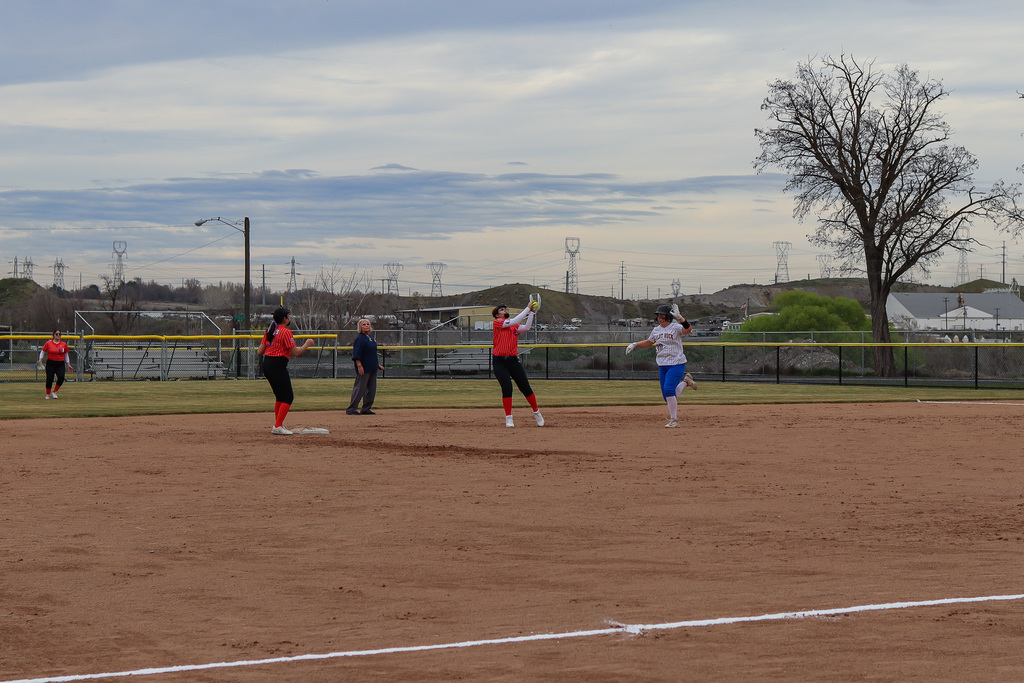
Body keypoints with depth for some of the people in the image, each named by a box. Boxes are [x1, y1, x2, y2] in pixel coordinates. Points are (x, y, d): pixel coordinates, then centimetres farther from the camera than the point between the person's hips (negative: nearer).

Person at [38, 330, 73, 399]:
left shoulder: (64, 344, 6)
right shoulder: (48, 343, 0)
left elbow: (66, 355, 16)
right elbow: (42, 352, 9)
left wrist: (68, 365, 15)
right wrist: (40, 361, -2)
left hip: (60, 364, 1)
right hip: (50, 364, -1)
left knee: (61, 378, -19)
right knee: (49, 379, -2)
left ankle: (54, 393, -1)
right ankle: (48, 394, 18)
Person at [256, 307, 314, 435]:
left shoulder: (269, 331, 12)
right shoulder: (286, 332, -11)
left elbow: (260, 352, 11)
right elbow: (296, 352, -13)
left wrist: (258, 351, 34)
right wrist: (307, 344, 2)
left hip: (267, 365, 9)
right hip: (278, 366, -9)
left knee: (280, 396, 20)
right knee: (288, 397, -3)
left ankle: (278, 426, 22)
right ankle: (278, 427, -10)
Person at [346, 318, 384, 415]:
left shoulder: (370, 338, 17)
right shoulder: (359, 338, -11)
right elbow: (357, 354, -18)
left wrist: (377, 365, 24)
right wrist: (359, 366, -24)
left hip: (372, 368, 9)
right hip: (364, 369, -9)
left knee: (371, 390, 10)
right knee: (359, 389, -7)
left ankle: (366, 409, 17)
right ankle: (351, 409, -3)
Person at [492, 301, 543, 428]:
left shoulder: (515, 326, 15)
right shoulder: (497, 322, -1)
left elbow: (526, 328, -4)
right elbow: (514, 321, -13)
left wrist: (532, 313, -8)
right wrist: (528, 308, -11)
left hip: (513, 360, 4)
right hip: (500, 362, -4)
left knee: (526, 388, 2)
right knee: (507, 388, -14)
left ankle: (536, 413, 21)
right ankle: (508, 418, -3)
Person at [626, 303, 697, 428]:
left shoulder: (676, 328, -10)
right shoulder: (656, 331, 11)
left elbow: (688, 329, -31)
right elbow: (648, 343, 27)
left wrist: (679, 318, -43)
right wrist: (635, 344, 14)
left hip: (676, 364, -7)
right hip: (662, 365, 7)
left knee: (668, 389, -21)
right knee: (667, 395, 7)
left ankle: (674, 420, -11)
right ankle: (685, 381, 35)